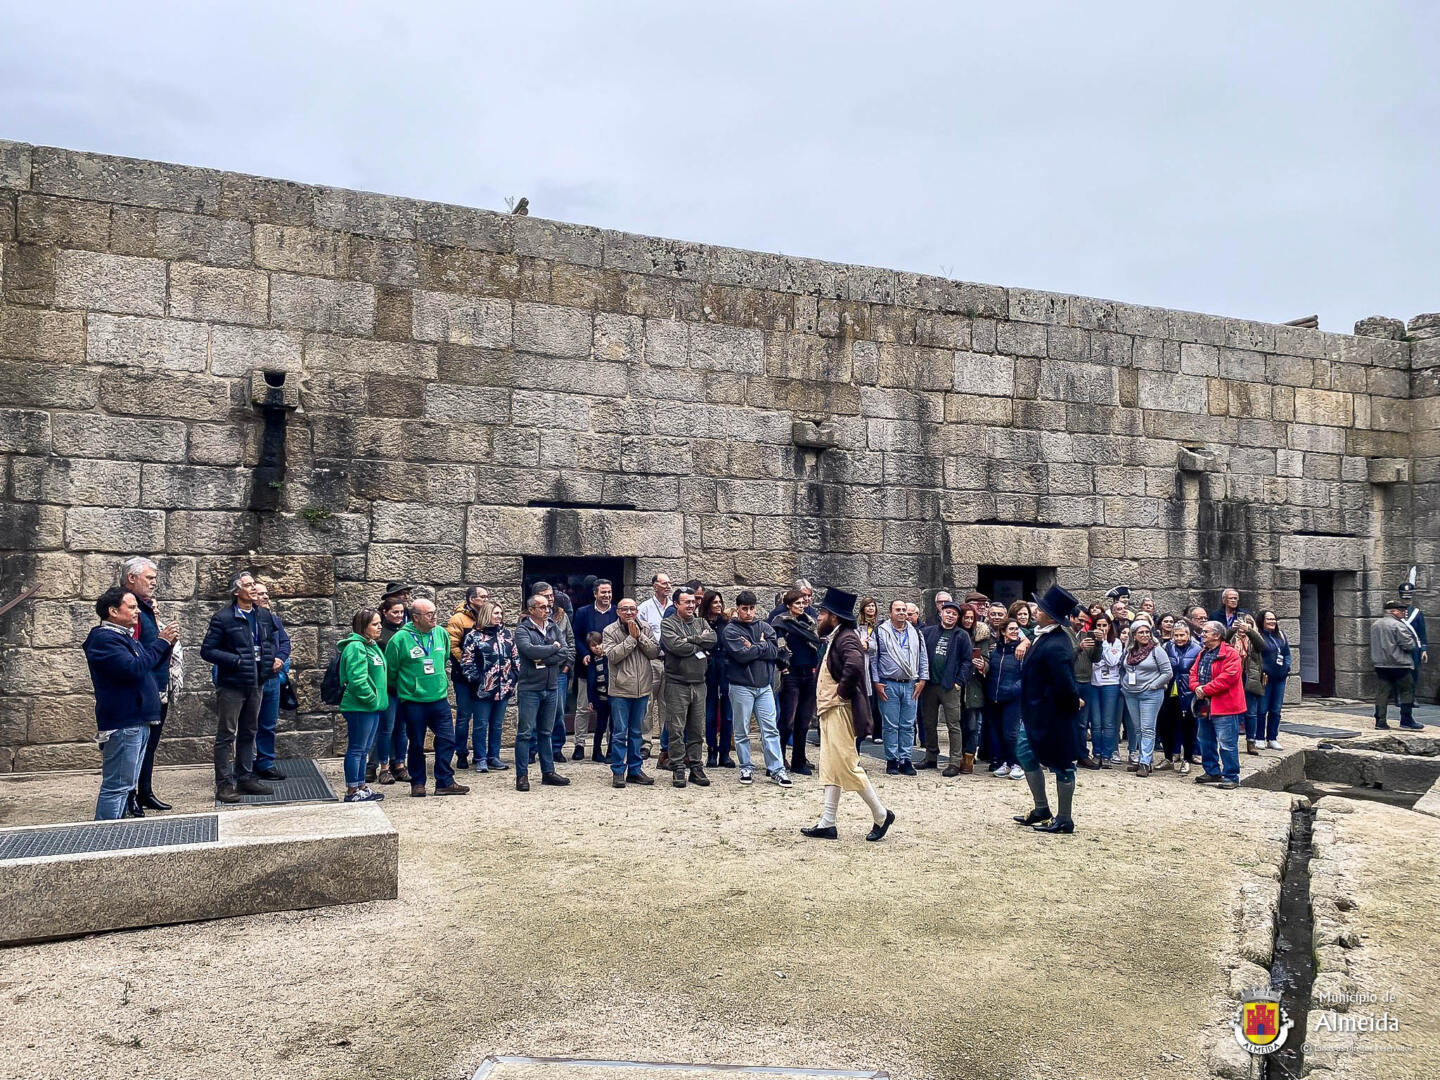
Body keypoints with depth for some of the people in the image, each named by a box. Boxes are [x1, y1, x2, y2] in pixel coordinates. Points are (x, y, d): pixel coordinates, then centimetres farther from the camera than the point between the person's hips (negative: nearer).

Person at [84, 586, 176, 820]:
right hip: (122, 723, -11)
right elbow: (133, 668, -26)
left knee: (126, 784, 16)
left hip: (137, 720, 11)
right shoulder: (104, 639, -14)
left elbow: (150, 663, 25)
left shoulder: (126, 636, 17)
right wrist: (161, 642, -17)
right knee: (117, 785, -8)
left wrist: (167, 643, 7)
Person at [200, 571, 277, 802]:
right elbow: (207, 651, -13)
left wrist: (272, 659, 4)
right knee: (226, 735, 0)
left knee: (249, 733, 15)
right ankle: (224, 784, 5)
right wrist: (237, 661, -20)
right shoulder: (223, 618, -11)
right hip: (231, 685, -7)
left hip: (256, 684, 7)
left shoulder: (263, 617, 9)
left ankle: (246, 778, 25)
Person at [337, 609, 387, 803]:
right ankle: (352, 791, 6)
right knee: (356, 749, -1)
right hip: (359, 707, -10)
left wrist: (378, 699, 13)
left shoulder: (372, 645, 15)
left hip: (372, 707, 10)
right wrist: (370, 698, -18)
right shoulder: (356, 647, -17)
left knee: (364, 749, 16)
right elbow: (357, 680, -25)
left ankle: (361, 787, 24)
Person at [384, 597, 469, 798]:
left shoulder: (441, 633, 3)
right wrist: (400, 690, 10)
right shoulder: (400, 639, -12)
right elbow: (390, 670, 0)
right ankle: (418, 783, 21)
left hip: (439, 699, 4)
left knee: (447, 740, 2)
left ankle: (445, 782, 12)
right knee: (417, 745, 8)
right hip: (413, 701, -4)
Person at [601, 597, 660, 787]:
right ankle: (618, 772, 8)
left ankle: (635, 770, 22)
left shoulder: (645, 628, 5)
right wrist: (631, 638, -17)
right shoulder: (610, 631, -5)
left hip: (642, 688, 4)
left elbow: (655, 652, -3)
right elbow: (612, 655, -18)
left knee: (637, 732, 13)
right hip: (620, 689, -4)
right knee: (619, 733, -1)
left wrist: (640, 636, -13)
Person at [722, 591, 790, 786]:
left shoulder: (764, 627, 9)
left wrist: (754, 648, -10)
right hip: (741, 687, -3)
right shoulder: (730, 630, -3)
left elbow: (779, 651, -4)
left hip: (764, 685, 3)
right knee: (742, 731, 5)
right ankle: (746, 768, 17)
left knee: (771, 729, 2)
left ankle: (777, 770, 7)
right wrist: (763, 648, -7)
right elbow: (742, 655, -18)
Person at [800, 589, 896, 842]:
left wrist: (842, 692, -23)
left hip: (840, 711, -10)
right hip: (829, 710, 10)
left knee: (846, 765, -6)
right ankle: (827, 824, 15)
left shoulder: (846, 638, -17)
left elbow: (854, 665, -36)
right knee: (830, 767, 11)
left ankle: (881, 815, 7)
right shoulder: (833, 638, 14)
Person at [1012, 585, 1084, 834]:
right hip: (1034, 713, 10)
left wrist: (1072, 704, -13)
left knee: (1060, 764, 3)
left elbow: (1065, 683, -29)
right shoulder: (1043, 637, 5)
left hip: (1052, 715, -10)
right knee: (1025, 753, 18)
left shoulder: (1056, 646, -27)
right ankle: (1041, 809, 30)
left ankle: (1064, 820, 15)